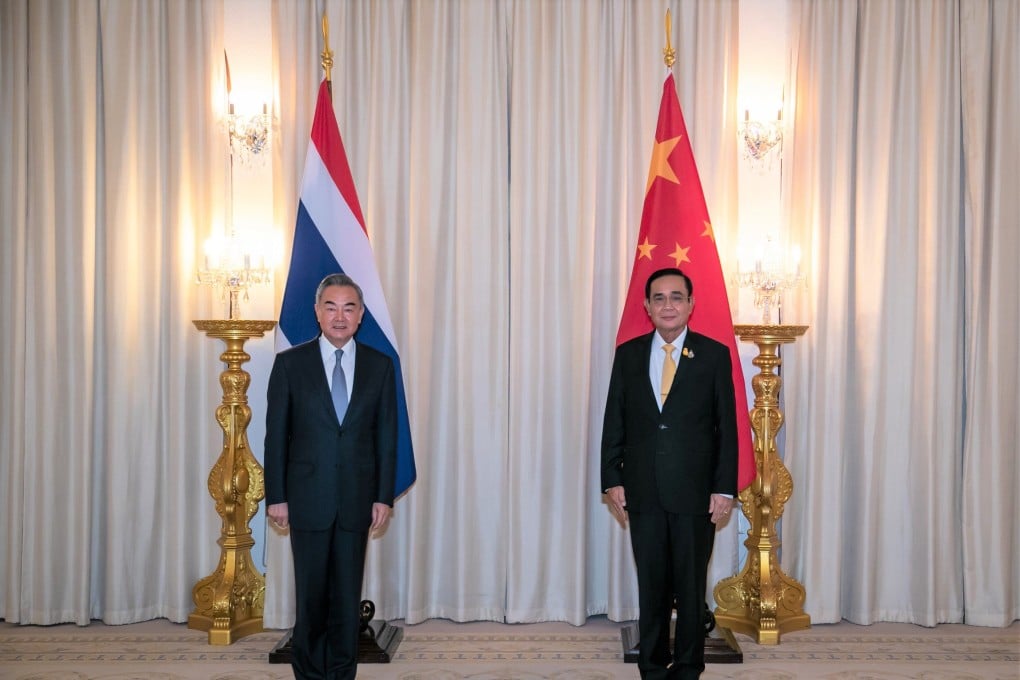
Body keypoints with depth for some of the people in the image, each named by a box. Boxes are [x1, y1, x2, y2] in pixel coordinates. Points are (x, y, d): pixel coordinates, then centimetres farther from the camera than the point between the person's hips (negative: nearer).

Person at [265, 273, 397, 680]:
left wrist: (384, 497, -1)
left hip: (357, 500, 1)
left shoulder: (380, 365, 3)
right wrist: (275, 497, -3)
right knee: (311, 595, 9)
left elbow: (386, 436, 3)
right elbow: (276, 435, 0)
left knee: (348, 597, 9)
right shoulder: (290, 363, 0)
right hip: (308, 498, -1)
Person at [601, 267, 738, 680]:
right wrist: (612, 480, 1)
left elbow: (727, 427, -2)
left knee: (691, 586, 8)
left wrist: (724, 488, -6)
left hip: (695, 491, -2)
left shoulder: (714, 355, 0)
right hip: (643, 491, 2)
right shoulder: (628, 354, 6)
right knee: (651, 585, 10)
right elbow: (614, 422, 6)